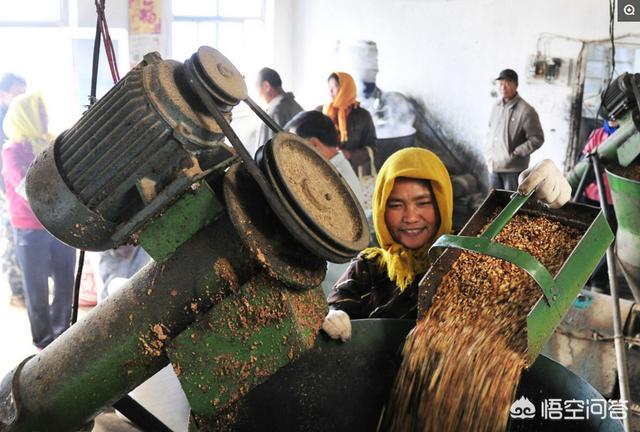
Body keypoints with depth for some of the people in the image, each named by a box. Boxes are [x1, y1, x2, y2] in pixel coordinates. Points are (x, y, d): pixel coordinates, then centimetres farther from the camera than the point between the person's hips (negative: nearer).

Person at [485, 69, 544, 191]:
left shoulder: (526, 110, -14)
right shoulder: (497, 106, 7)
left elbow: (537, 139, -13)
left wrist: (515, 153, -17)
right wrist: (488, 156, 8)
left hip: (513, 169, -6)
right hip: (494, 167, 7)